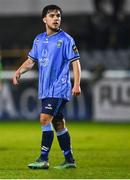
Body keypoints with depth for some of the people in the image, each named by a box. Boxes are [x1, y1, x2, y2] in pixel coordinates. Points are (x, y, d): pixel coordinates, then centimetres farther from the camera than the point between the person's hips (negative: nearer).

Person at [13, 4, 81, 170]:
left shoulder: (65, 39, -6)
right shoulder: (39, 39, 12)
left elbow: (75, 62, -7)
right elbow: (31, 60, 18)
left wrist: (76, 84, -16)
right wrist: (19, 71, 1)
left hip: (59, 88, -7)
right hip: (45, 89, 7)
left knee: (45, 119, -16)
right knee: (58, 123, 10)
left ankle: (43, 159, -15)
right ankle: (69, 160, 17)